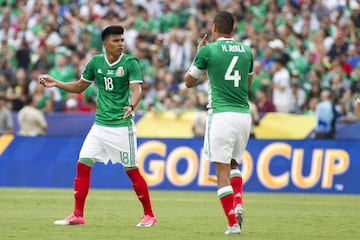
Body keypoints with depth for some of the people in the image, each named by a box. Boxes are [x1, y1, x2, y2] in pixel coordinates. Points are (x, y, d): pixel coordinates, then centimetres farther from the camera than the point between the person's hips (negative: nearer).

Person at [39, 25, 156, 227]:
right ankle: (78, 215, 7)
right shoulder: (96, 62, 5)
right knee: (83, 165, -2)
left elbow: (136, 89, -21)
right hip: (100, 125, 5)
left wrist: (131, 106, -41)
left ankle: (149, 215, 10)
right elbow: (79, 86, 18)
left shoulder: (130, 63, -8)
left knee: (132, 170, -3)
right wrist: (56, 83, 5)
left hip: (122, 125, -5)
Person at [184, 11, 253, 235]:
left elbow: (189, 81, 9)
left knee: (222, 171, -2)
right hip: (244, 114, 5)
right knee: (233, 164, 23)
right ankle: (238, 203, -2)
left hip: (221, 114, -5)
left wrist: (197, 54, 21)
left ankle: (233, 223, -9)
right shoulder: (246, 51, 10)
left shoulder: (208, 50, -3)